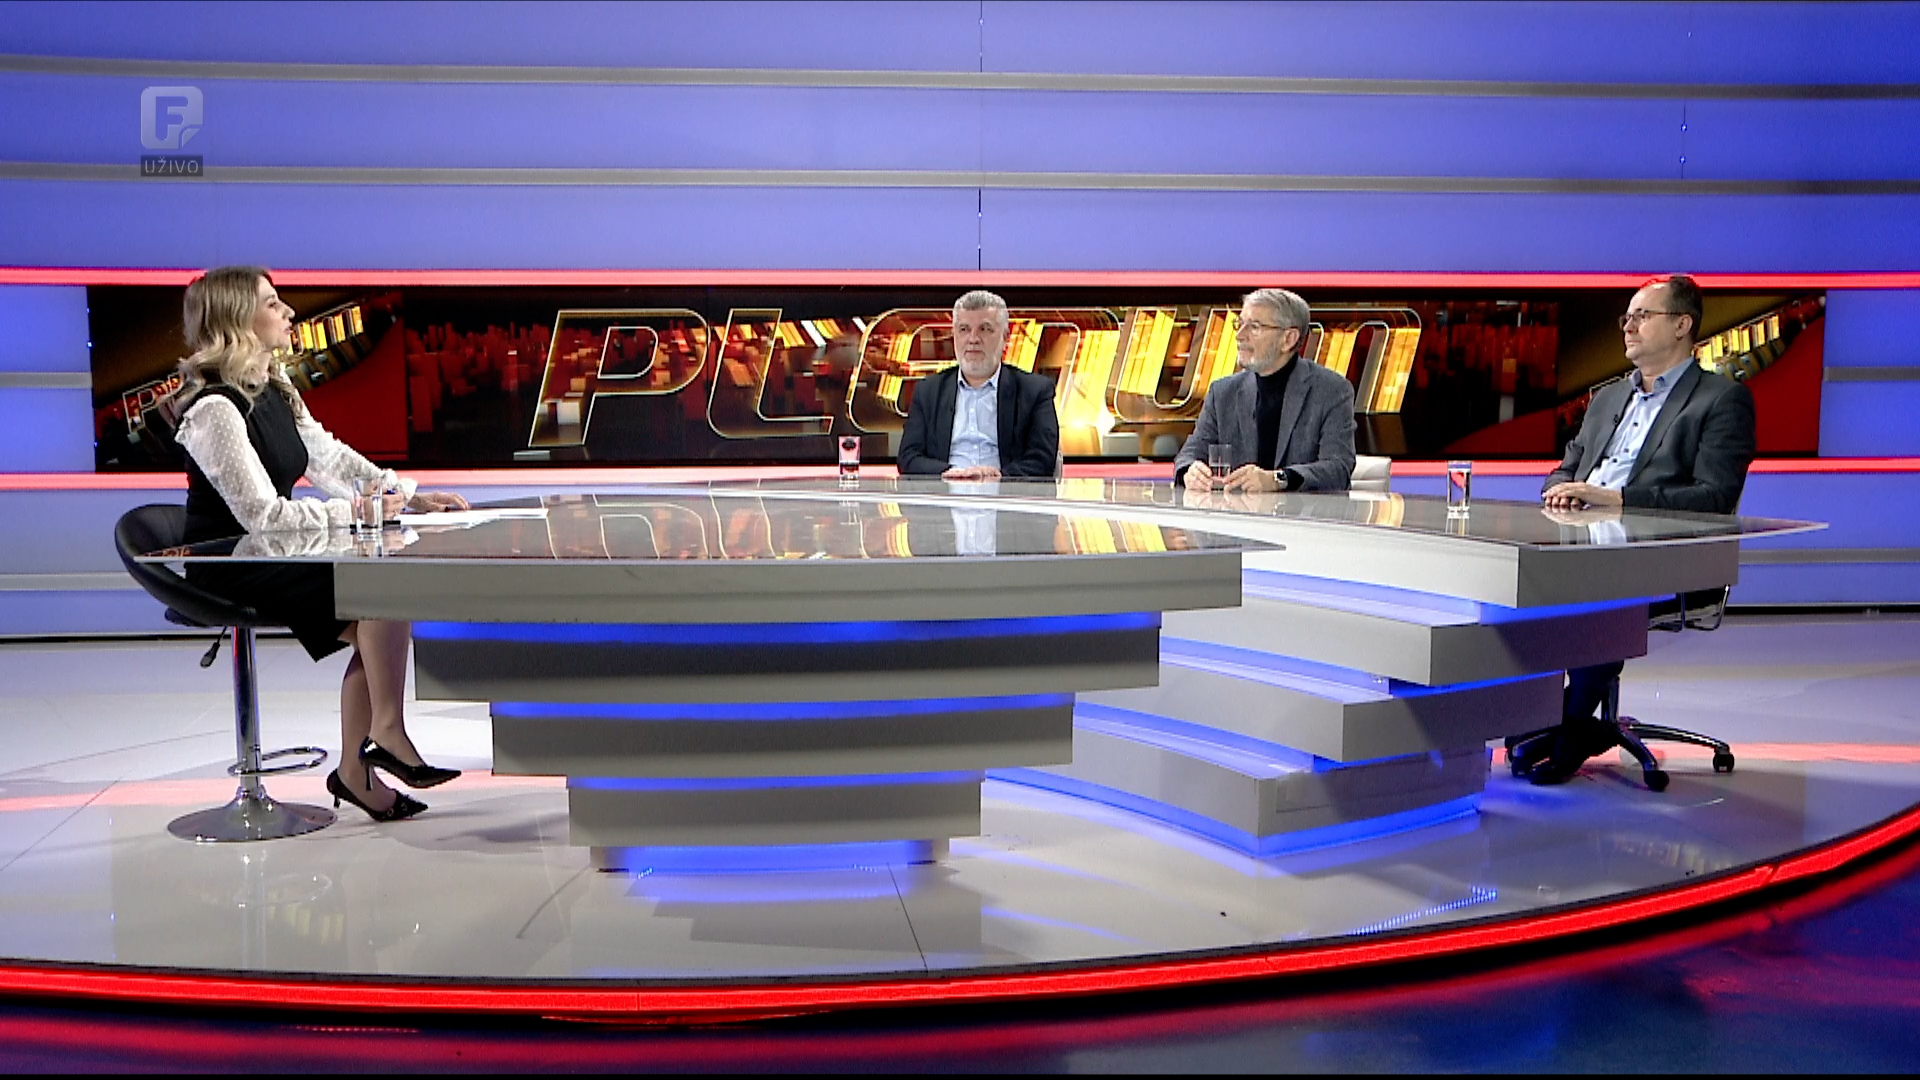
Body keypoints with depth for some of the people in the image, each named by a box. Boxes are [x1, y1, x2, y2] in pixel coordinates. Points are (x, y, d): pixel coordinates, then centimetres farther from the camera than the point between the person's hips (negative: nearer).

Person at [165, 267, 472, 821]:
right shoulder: (213, 409, -19)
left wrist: (410, 495, 4)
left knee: (375, 625, -11)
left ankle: (355, 770, -2)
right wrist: (355, 511, -21)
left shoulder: (273, 388, 8)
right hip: (230, 571, -8)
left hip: (270, 554, 8)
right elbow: (263, 514, -22)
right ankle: (387, 734, -11)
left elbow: (328, 457, 13)